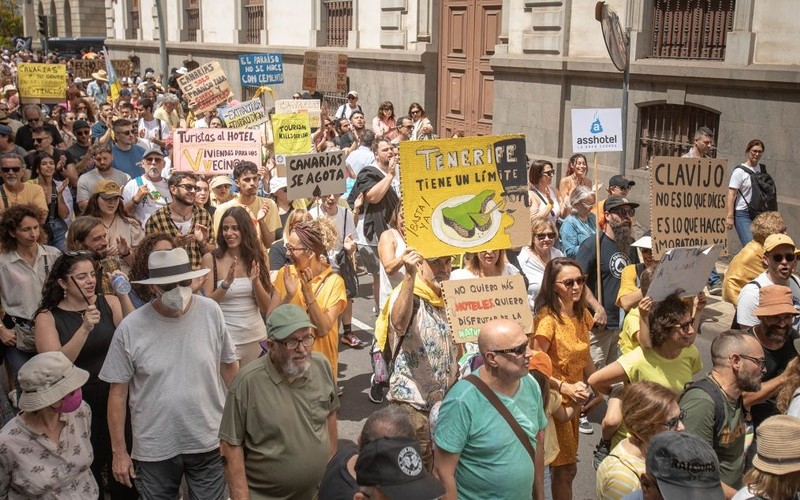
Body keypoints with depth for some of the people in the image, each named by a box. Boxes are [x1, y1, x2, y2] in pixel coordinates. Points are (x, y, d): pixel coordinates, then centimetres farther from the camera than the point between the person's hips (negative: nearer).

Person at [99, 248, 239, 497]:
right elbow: (118, 392, -4)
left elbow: (229, 366, 3)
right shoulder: (130, 328, -12)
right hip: (154, 449, -1)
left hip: (209, 441, 1)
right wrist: (119, 451, -2)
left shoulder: (211, 311, -8)